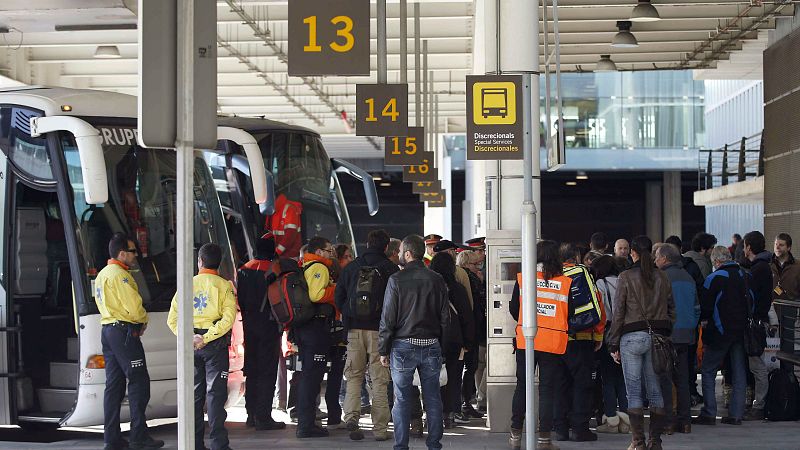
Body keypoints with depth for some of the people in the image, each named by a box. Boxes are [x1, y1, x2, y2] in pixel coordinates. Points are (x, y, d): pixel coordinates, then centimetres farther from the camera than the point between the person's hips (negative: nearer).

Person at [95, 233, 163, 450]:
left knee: (114, 384, 9)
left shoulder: (102, 275, 18)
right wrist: (143, 320, 2)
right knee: (139, 381, -7)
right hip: (124, 331, -10)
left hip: (107, 330, 10)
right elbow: (133, 306, -20)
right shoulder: (119, 275, -14)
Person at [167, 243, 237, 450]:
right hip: (215, 346, -3)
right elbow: (228, 318, -16)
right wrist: (206, 338, -15)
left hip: (191, 344, 3)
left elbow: (172, 319, 2)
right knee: (215, 393, -3)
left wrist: (188, 337, -5)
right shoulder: (224, 285, -4)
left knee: (195, 394, 11)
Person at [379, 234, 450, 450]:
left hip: (403, 346, -3)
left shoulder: (396, 280, -9)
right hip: (431, 346, 3)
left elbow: (387, 319, -8)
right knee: (432, 398, 9)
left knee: (402, 399, 2)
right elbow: (445, 317, 6)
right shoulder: (437, 280, 2)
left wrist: (383, 350, -1)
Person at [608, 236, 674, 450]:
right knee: (656, 390, 8)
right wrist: (666, 334, 16)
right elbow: (671, 309, 10)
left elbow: (618, 312, -4)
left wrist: (614, 344, 0)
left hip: (632, 336, -4)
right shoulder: (662, 277, 7)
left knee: (634, 392, 0)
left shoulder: (626, 277, -5)